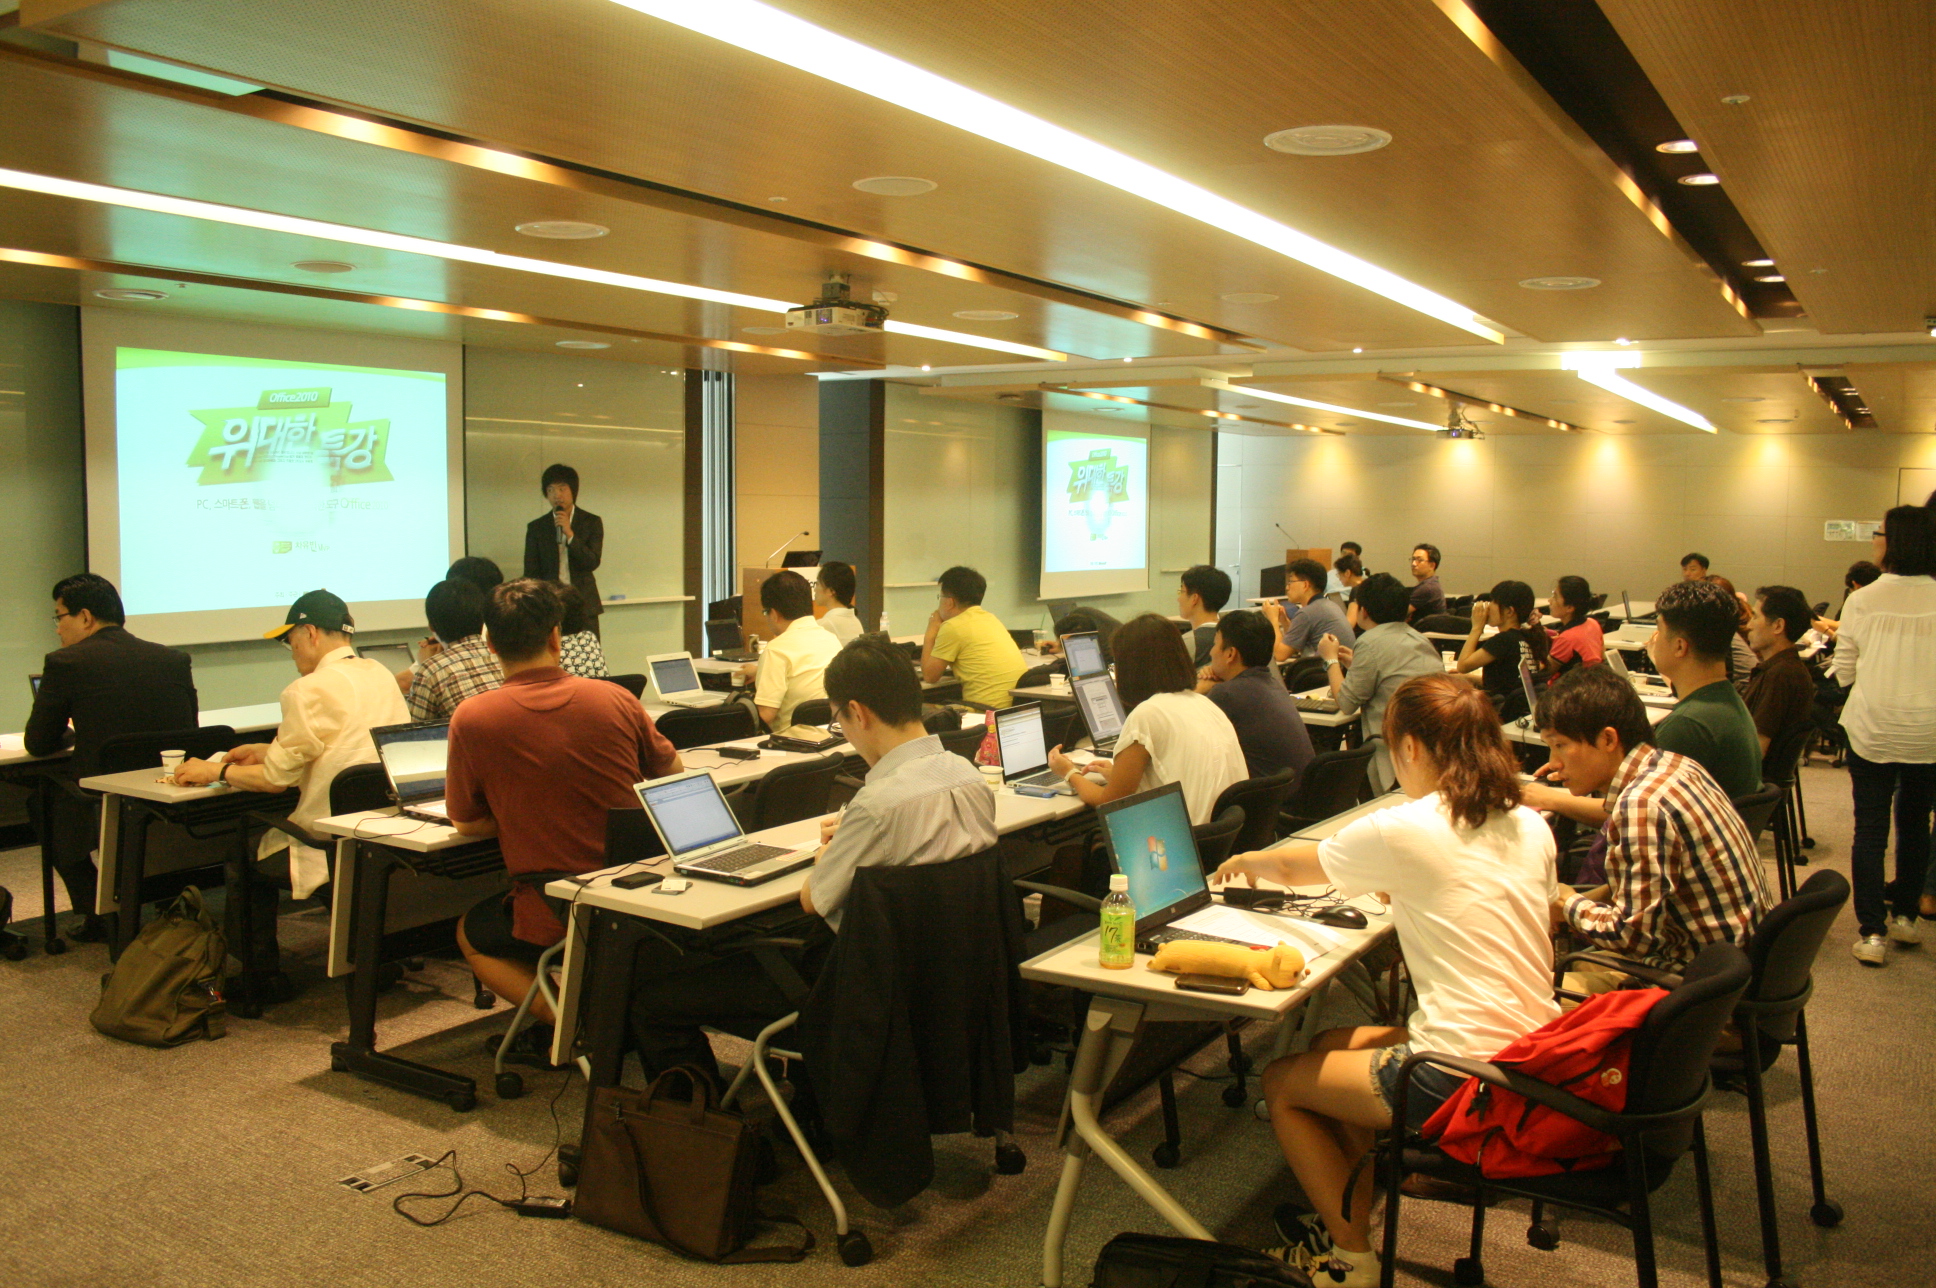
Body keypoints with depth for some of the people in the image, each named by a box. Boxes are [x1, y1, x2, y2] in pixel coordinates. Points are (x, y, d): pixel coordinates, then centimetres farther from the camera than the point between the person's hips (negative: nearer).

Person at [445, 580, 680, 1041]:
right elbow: (672, 771, 12)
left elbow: (465, 824, 0)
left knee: (471, 934, 27)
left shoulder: (473, 718, -13)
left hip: (555, 916, -4)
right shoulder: (613, 698, -5)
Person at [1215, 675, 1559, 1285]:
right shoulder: (1530, 826, 4)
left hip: (1461, 1076, -8)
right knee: (1334, 1046, 26)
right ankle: (1352, 1216, 34)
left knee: (1282, 1081, 14)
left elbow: (1290, 868, 3)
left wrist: (1244, 861, 23)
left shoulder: (1404, 830, -14)